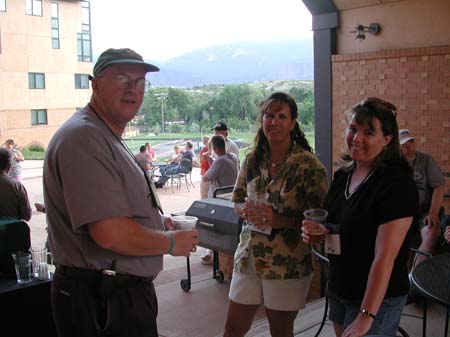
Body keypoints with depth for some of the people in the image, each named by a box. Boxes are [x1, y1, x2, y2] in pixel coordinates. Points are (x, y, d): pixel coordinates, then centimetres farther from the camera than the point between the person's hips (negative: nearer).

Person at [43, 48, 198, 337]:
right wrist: (171, 243, -13)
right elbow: (110, 233, -28)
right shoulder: (84, 137, -21)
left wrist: (161, 222, 11)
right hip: (102, 302, -10)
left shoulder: (110, 138, 14)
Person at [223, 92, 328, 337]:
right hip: (248, 258, 4)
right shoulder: (252, 160, 3)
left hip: (287, 264, -4)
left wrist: (282, 220, -25)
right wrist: (246, 210, -11)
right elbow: (237, 201, 12)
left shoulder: (308, 165, -12)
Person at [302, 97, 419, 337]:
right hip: (339, 290, 7)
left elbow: (385, 257, -23)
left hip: (377, 298, -7)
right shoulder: (343, 175, 3)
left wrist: (366, 315, -23)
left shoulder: (397, 183, -20)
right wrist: (317, 232, -4)